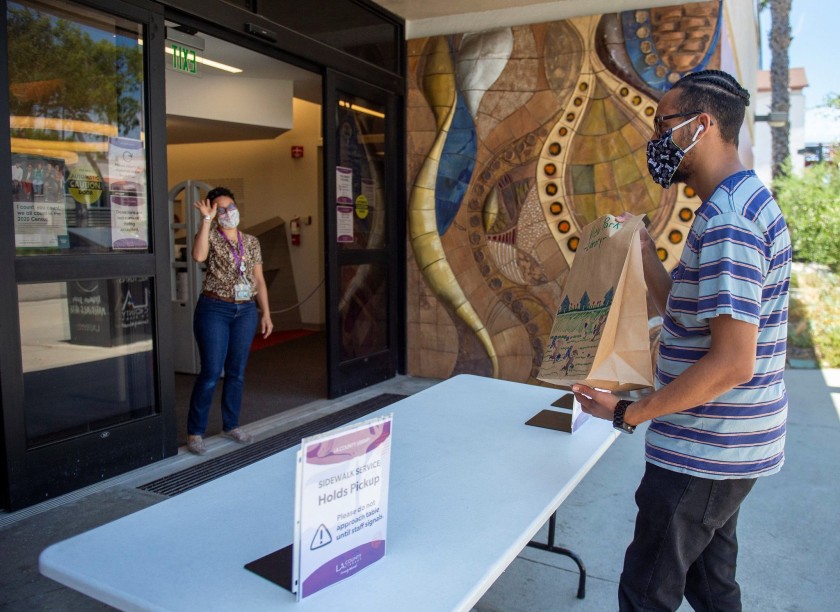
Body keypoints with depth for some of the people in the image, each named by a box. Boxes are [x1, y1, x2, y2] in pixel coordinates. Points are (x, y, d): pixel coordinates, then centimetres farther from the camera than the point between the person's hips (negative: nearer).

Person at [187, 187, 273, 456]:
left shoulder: (251, 241, 12)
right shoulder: (210, 235, 1)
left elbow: (259, 280, 12)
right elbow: (199, 255, -23)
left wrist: (266, 313, 8)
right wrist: (206, 219, -19)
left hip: (246, 311, 4)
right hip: (214, 310, -4)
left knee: (237, 372, 9)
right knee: (211, 372, -5)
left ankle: (231, 425, 24)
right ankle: (195, 432, 8)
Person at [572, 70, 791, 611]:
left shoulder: (726, 219, -22)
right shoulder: (746, 202, 12)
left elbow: (732, 363, -27)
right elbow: (685, 311, 16)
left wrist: (629, 414, -21)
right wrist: (644, 252, 9)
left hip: (702, 454, -10)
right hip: (723, 446, 10)